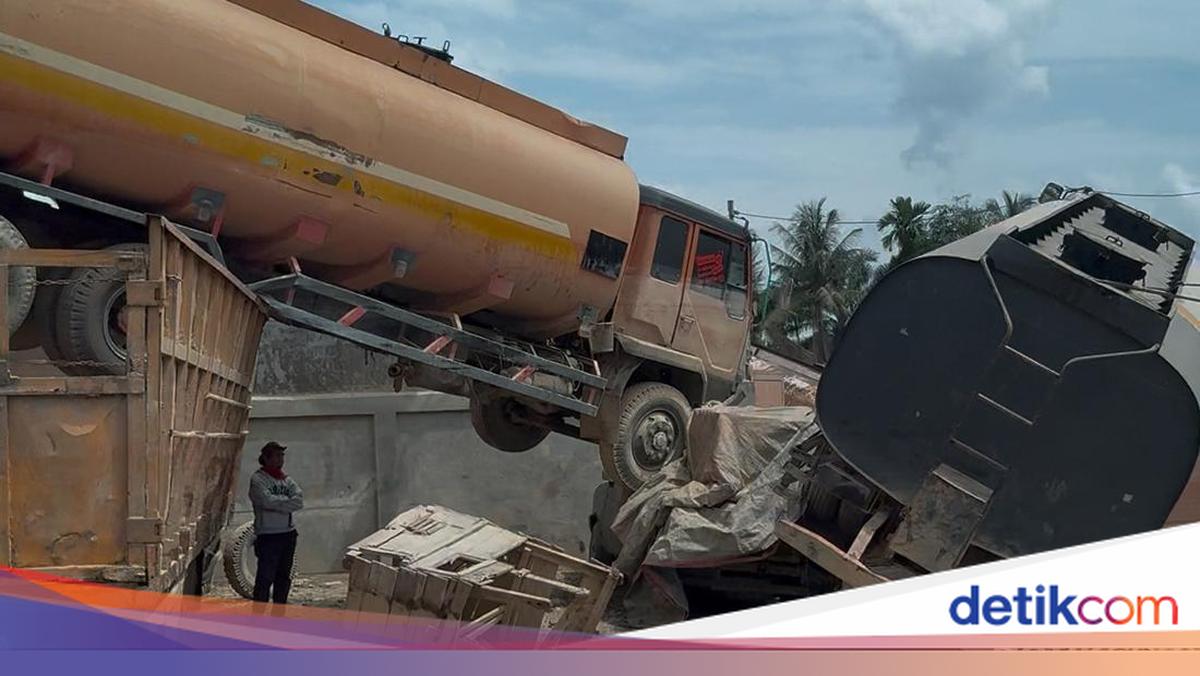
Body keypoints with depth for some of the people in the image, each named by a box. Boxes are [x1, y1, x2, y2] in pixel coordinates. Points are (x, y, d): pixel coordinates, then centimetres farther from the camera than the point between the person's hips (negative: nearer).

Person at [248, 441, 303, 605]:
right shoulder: (257, 479, -5)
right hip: (268, 535, -6)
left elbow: (299, 501, -1)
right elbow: (267, 500, -20)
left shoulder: (287, 480, 14)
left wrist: (278, 503, -14)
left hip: (288, 534, 6)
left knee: (284, 577, 12)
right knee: (265, 577, -6)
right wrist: (288, 501, -7)